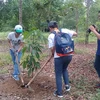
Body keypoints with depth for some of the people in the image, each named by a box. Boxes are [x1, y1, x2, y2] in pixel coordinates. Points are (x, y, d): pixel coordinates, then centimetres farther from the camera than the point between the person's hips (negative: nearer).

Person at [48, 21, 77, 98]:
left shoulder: (51, 36, -7)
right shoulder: (64, 31, 1)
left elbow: (52, 49, -8)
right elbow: (75, 34, 8)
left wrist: (53, 53, 14)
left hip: (59, 57, -4)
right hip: (69, 55, 4)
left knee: (58, 75, 12)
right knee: (64, 69, 31)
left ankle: (59, 92, 20)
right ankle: (67, 85, 23)